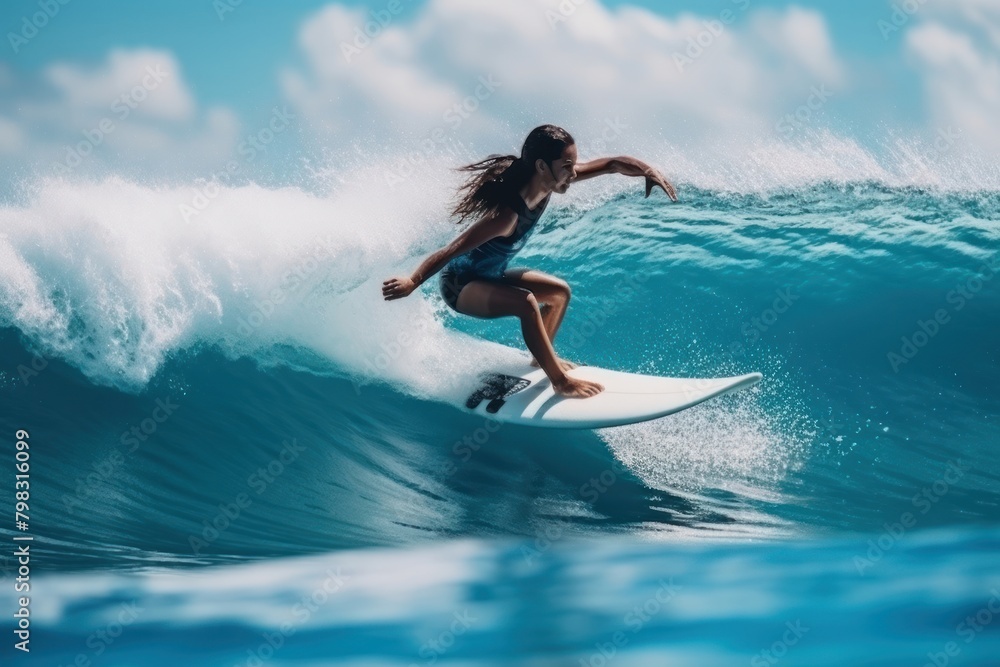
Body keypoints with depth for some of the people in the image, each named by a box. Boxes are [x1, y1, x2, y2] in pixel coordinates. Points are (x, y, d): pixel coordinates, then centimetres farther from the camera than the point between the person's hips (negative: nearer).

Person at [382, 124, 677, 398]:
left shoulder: (548, 181, -15)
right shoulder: (508, 213, -39)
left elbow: (611, 164, -9)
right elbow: (453, 249, -39)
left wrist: (649, 171, -22)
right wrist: (413, 283, -38)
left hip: (491, 276, 9)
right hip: (459, 286, -9)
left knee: (560, 291, 19)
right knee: (525, 302, -33)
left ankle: (542, 358, 36)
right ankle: (560, 382, -22)